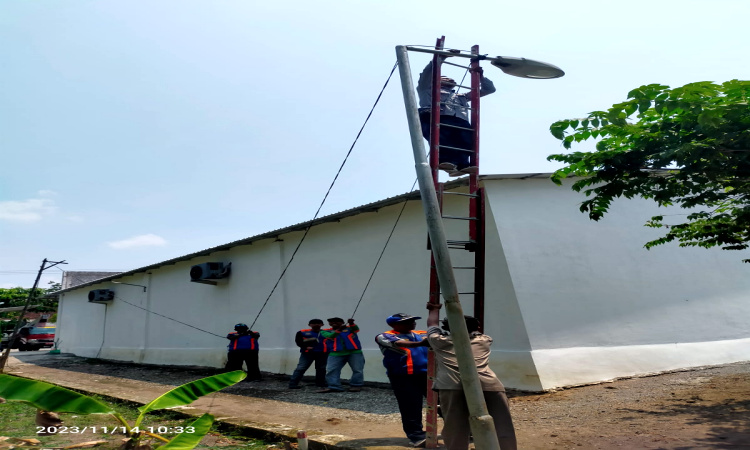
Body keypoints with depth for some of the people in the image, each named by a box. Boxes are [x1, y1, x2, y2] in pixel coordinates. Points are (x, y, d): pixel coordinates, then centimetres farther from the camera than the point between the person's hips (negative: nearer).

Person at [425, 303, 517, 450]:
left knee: (456, 433, 1)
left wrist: (434, 309, 62)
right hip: (489, 385, 1)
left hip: (453, 387, -1)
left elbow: (432, 325, 45)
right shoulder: (484, 340, 30)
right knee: (502, 430, 4)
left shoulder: (441, 341, 25)